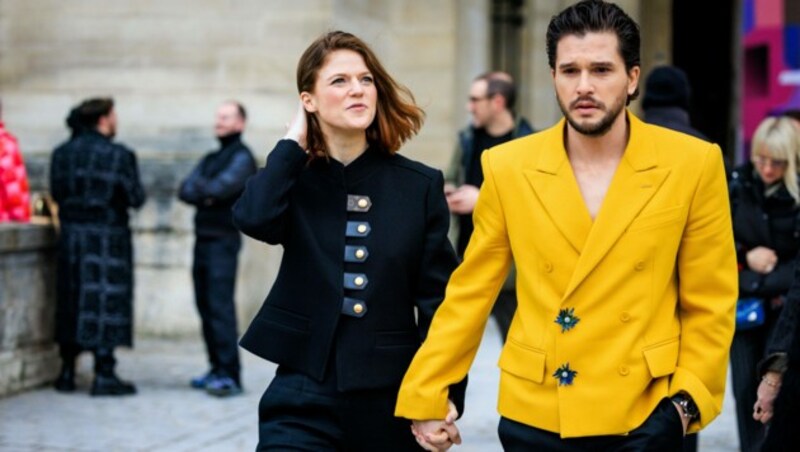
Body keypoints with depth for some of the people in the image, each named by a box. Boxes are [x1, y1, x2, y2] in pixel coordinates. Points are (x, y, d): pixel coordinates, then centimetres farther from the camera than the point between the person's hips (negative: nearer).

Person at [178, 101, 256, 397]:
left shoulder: (241, 158, -4)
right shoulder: (210, 159, 20)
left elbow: (222, 187, -18)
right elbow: (186, 191, 9)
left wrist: (200, 188, 1)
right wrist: (203, 194, -11)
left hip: (223, 239, -8)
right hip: (202, 239, 8)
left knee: (220, 306, -13)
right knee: (206, 306, 7)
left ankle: (230, 375, -15)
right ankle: (217, 369, 13)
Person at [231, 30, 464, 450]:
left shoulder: (420, 185, 1)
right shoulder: (294, 179, 3)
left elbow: (439, 301, 1)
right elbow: (253, 218, -21)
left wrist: (445, 395, -6)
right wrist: (292, 143, -8)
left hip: (392, 396, 1)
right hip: (305, 395, -1)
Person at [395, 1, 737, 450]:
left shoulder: (694, 165, -4)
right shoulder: (508, 168, -2)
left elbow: (709, 303, 1)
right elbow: (470, 293, 3)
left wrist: (687, 400, -7)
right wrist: (425, 396, 0)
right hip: (534, 415, 1)